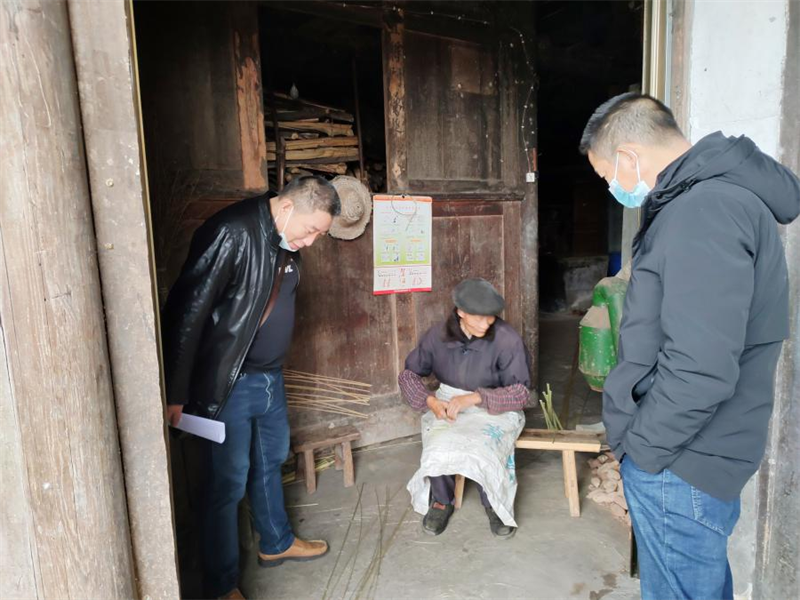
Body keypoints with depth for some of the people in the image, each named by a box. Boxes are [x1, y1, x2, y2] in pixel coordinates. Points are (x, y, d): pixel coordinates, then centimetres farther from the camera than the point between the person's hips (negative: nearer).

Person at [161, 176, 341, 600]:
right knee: (230, 482, 4)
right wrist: (177, 393, -20)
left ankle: (276, 544, 44)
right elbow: (187, 310, -22)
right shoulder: (233, 232, -22)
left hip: (270, 376, 9)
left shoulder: (285, 241, 5)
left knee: (271, 462, 22)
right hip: (229, 384, -8)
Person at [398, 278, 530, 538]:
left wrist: (473, 398, -26)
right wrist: (430, 401, -17)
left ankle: (495, 505, 3)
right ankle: (441, 500, 4)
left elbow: (520, 392, -13)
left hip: (495, 408, -1)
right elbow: (409, 373, 2)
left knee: (483, 449, -31)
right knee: (439, 447, -28)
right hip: (448, 405, 2)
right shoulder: (438, 335, -9)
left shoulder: (507, 339, -17)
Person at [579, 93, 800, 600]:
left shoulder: (704, 212, -24)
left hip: (681, 466, -10)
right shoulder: (708, 196, 10)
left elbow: (700, 370, -30)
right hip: (696, 455, 10)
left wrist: (641, 448, -15)